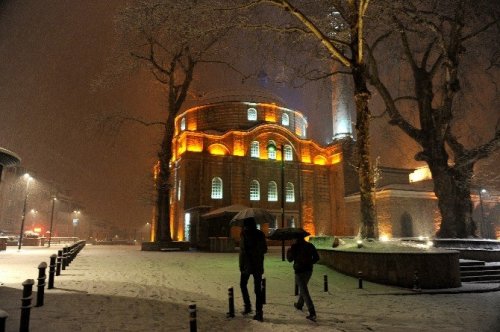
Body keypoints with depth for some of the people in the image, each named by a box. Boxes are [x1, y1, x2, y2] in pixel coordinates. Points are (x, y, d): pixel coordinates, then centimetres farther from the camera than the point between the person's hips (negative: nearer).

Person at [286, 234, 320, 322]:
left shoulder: (294, 246, -12)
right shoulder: (310, 245, 2)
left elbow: (290, 259, -5)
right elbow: (317, 257, 4)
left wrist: (288, 251, 13)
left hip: (299, 271, -6)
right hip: (309, 270, 6)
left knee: (304, 291, -5)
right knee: (303, 288, 26)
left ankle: (312, 313, -13)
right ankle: (299, 304, 44)